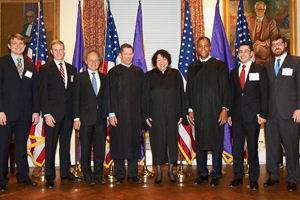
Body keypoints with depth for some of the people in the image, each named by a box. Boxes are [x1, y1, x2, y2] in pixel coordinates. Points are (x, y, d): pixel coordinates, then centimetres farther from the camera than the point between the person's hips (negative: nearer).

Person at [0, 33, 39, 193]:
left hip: (25, 114, 4)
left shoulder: (31, 67, 15)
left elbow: (35, 90, 13)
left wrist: (36, 111, 4)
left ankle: (23, 176, 21)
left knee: (22, 145, 11)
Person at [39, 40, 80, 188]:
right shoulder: (45, 68, 0)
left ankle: (65, 173, 22)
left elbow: (74, 91, 13)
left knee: (66, 144, 11)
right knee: (50, 145, 2)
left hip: (68, 113, 4)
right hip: (52, 113, -4)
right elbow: (42, 93, -5)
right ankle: (50, 176, 13)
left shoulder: (72, 69, 13)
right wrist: (46, 113, -13)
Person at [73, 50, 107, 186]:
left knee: (100, 148, 6)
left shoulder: (104, 78, 12)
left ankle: (98, 174, 18)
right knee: (86, 148, 5)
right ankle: (87, 175, 17)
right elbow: (76, 99, 0)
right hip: (86, 118, -2)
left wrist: (108, 115, 5)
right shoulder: (80, 77, 4)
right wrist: (76, 118, -7)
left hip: (101, 118, 3)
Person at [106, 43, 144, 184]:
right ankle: (120, 175, 14)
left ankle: (133, 174, 19)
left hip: (135, 114, 3)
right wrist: (111, 113, -9)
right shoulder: (113, 72, 3)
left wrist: (142, 113, 3)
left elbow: (141, 93, 10)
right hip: (119, 114, -2)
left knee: (134, 142, 7)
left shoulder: (138, 72, 11)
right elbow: (110, 94, -1)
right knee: (119, 143, 2)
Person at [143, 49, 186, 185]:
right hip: (156, 115, -1)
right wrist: (146, 115, -5)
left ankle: (170, 171, 21)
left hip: (171, 115, 1)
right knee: (157, 142, 4)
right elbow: (145, 97, 2)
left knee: (172, 141, 6)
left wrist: (181, 114, 1)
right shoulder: (149, 76, 3)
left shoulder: (175, 74, 5)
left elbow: (180, 95, 5)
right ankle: (159, 172, 17)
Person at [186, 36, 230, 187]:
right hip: (198, 111, 2)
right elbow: (189, 90, 12)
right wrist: (190, 109, 5)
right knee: (199, 143, 7)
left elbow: (225, 88, 2)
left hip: (215, 111, -2)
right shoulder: (192, 67, 12)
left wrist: (224, 108, -6)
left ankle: (216, 175, 15)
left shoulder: (220, 65, 6)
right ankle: (202, 174, 20)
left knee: (216, 143, 2)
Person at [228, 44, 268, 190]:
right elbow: (231, 94, 13)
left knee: (252, 147, 3)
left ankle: (253, 179, 15)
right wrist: (229, 114, 7)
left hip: (252, 115, -3)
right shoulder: (233, 72, 13)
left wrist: (263, 114, -8)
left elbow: (264, 94, -1)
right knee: (236, 147, 7)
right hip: (237, 116, 3)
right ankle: (238, 177, 20)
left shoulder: (260, 70, 3)